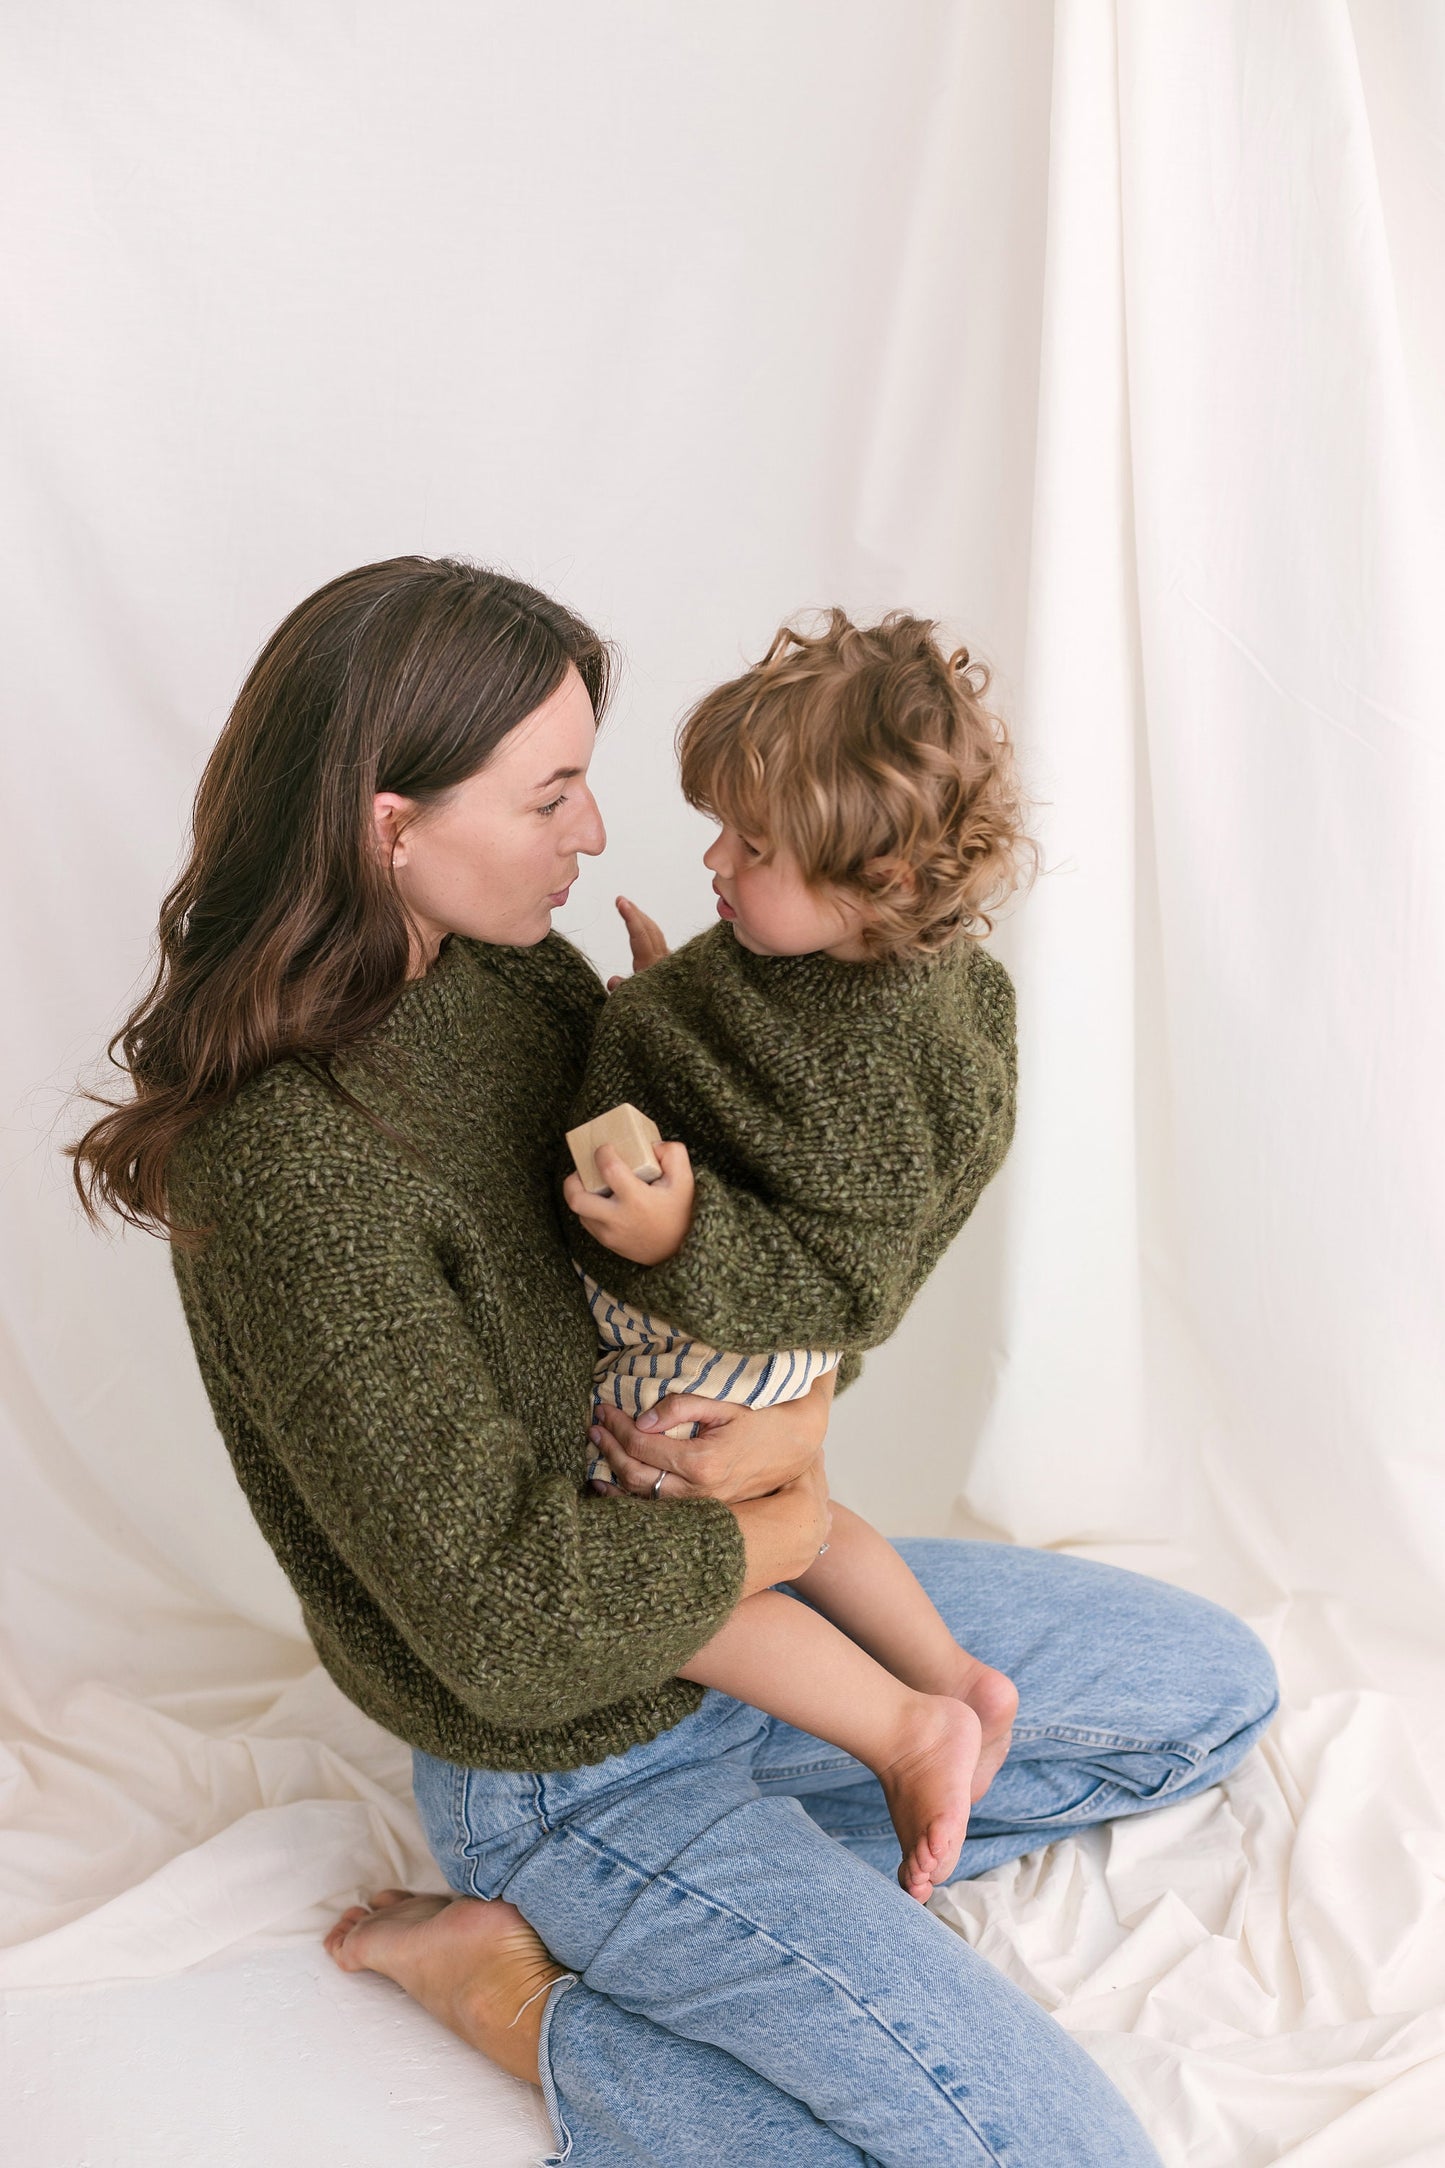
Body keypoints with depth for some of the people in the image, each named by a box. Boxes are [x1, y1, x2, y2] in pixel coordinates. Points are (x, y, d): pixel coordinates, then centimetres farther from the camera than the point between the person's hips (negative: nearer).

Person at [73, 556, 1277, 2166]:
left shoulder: (503, 970, -5)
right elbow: (514, 1624, -30)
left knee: (1217, 1690, 16)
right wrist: (783, 1530, -13)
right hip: (570, 1760, -8)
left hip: (718, 1592, 8)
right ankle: (532, 2001, 1)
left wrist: (801, 1421, -18)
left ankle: (783, 1849, 11)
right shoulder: (298, 1170, -32)